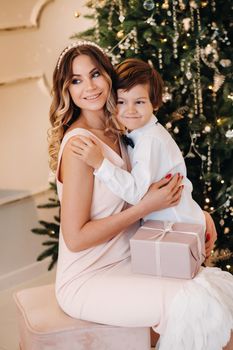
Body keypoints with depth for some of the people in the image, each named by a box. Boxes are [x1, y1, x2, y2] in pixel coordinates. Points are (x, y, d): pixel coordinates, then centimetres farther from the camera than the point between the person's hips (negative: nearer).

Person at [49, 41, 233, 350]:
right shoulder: (78, 144, -18)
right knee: (193, 304, -25)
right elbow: (75, 238, -18)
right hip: (86, 282, -8)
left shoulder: (113, 133, 8)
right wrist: (146, 206, -15)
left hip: (123, 265, 8)